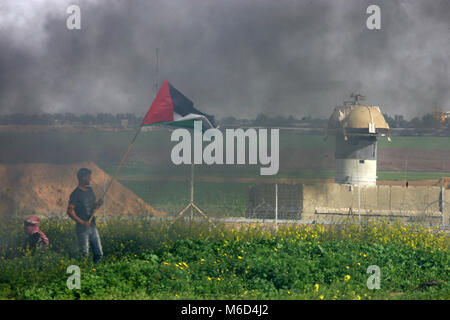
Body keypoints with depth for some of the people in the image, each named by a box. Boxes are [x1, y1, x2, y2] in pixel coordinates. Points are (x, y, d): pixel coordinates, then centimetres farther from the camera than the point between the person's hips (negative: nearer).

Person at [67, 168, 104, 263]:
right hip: (82, 229, -7)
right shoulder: (76, 193, -11)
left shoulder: (89, 190, 12)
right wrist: (82, 222, -22)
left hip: (92, 226, 7)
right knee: (84, 255, -3)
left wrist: (98, 204, -2)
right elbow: (70, 211, -15)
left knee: (99, 254, 6)